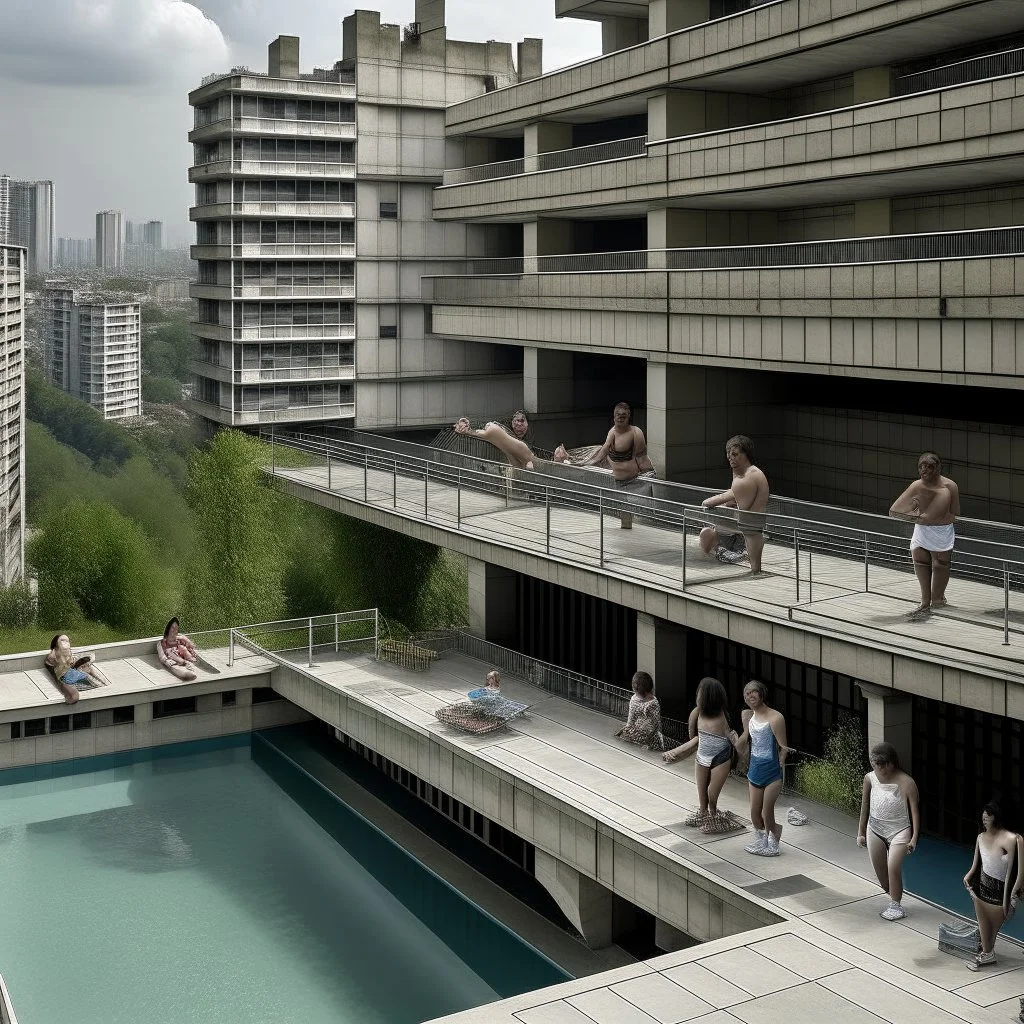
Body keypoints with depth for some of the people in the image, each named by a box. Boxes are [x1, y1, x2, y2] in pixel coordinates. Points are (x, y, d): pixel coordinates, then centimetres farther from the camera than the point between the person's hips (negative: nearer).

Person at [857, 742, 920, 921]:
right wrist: (861, 832, 10)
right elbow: (865, 806, 6)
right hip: (875, 830, 4)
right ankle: (894, 898, 33)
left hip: (899, 830, -4)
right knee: (880, 872, 9)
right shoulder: (870, 778, -7)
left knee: (893, 867, -18)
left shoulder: (906, 782, -19)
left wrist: (914, 838, -14)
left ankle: (896, 905, 0)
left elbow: (914, 810, -11)